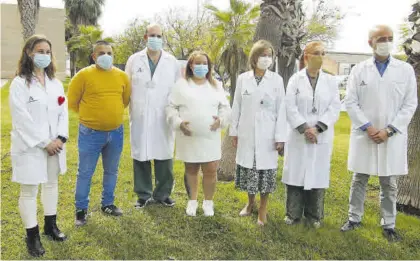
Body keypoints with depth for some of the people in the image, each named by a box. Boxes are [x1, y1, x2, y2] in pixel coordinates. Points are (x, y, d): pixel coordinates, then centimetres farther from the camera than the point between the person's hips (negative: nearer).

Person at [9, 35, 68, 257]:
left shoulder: (55, 83, 9)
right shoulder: (19, 83, -9)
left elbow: (63, 111, 5)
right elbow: (22, 119, -15)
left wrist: (61, 138, -9)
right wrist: (44, 142, -17)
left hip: (54, 144, 6)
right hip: (30, 146, -6)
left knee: (51, 184, 17)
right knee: (29, 191, 2)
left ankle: (50, 225, 33)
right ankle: (32, 236, 13)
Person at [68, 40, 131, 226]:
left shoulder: (122, 76, 3)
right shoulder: (83, 75, -9)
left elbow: (126, 99, 17)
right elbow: (72, 101, -2)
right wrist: (89, 114, 5)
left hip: (116, 132, 4)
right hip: (90, 133, -4)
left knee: (111, 171, 16)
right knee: (85, 173, 5)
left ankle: (107, 204, 33)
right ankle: (81, 209, 18)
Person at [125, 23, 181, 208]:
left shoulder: (172, 62, 6)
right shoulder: (134, 60, 6)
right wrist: (127, 109, 1)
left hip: (163, 117, 0)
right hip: (140, 117, 0)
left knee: (164, 156, 4)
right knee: (141, 155, 5)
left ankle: (163, 193, 20)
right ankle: (144, 194, 19)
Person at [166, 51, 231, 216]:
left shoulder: (216, 85, 9)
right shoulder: (181, 84, 2)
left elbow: (225, 107, 10)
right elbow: (171, 107, 1)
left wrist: (221, 120, -9)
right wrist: (179, 123, -13)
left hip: (210, 136, 1)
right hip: (188, 136, -1)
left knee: (210, 170, 0)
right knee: (191, 169, 12)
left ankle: (208, 202, 20)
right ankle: (192, 201, 28)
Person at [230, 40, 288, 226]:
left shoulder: (277, 80, -2)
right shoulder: (243, 78, 3)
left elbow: (281, 109, -3)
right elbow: (236, 107, 6)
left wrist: (280, 137, -7)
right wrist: (234, 132, 5)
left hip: (267, 134, -1)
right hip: (247, 133, 2)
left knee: (266, 171, 2)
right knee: (248, 170, 10)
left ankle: (263, 209, 18)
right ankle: (250, 202, 32)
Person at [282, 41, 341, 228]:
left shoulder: (330, 81, 6)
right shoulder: (295, 79, 3)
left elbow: (334, 109, -1)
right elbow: (290, 108, -4)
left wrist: (317, 128, -13)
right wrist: (304, 129, -15)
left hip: (322, 137, 1)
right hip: (298, 136, -1)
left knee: (318, 175, 6)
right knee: (296, 174, 3)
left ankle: (314, 216, 20)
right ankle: (293, 213, 17)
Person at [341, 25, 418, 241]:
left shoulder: (406, 70, 3)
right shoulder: (359, 70, 2)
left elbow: (410, 104, 0)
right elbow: (350, 103, -1)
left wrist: (388, 130, -9)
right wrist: (368, 127, -10)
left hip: (392, 137, 0)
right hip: (363, 135, 0)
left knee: (389, 184, 8)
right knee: (359, 180, 10)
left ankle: (388, 225, 20)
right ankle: (354, 218, 24)